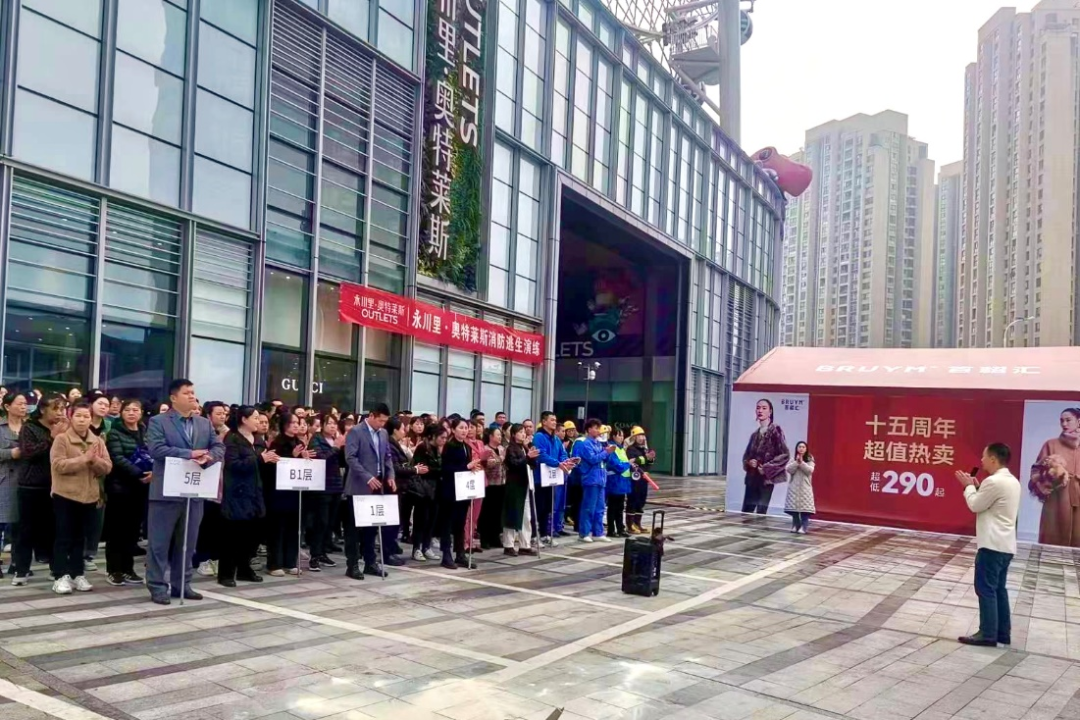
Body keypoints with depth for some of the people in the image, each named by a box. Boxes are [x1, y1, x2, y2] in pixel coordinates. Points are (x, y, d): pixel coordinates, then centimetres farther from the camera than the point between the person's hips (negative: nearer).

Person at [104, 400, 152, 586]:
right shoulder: (115, 433, -3)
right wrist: (139, 474, -24)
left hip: (140, 487, 4)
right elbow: (118, 459, -14)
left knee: (133, 528, 9)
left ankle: (128, 568, 17)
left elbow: (155, 455, 5)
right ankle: (114, 570, 8)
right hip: (120, 485, -4)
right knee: (116, 528, 1)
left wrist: (154, 472, -15)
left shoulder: (146, 433, 11)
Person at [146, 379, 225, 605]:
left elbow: (219, 447, 6)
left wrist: (208, 457, -17)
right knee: (160, 542, 1)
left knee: (187, 542, 12)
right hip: (166, 491, -5)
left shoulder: (204, 423, 13)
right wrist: (190, 454, -22)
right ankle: (157, 586, 9)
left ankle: (181, 584, 21)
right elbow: (156, 449, -16)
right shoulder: (158, 422, -3)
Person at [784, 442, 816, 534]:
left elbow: (810, 470, -12)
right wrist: (796, 462, -16)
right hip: (794, 487, 2)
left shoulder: (810, 459, 1)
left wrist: (802, 462, -19)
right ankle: (795, 526, 12)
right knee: (793, 507, 2)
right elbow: (788, 469, -7)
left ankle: (803, 527, -3)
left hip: (805, 487, -2)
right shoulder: (793, 459, 6)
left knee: (804, 508, -7)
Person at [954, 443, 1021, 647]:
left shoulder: (994, 481, -18)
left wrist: (969, 486, 4)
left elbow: (975, 505, -9)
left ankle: (988, 634, 0)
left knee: (985, 588, -4)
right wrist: (978, 487, 13)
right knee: (998, 588, 14)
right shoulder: (1012, 481, 13)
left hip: (992, 544, -10)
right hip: (1006, 544, 10)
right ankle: (1003, 633, 18)